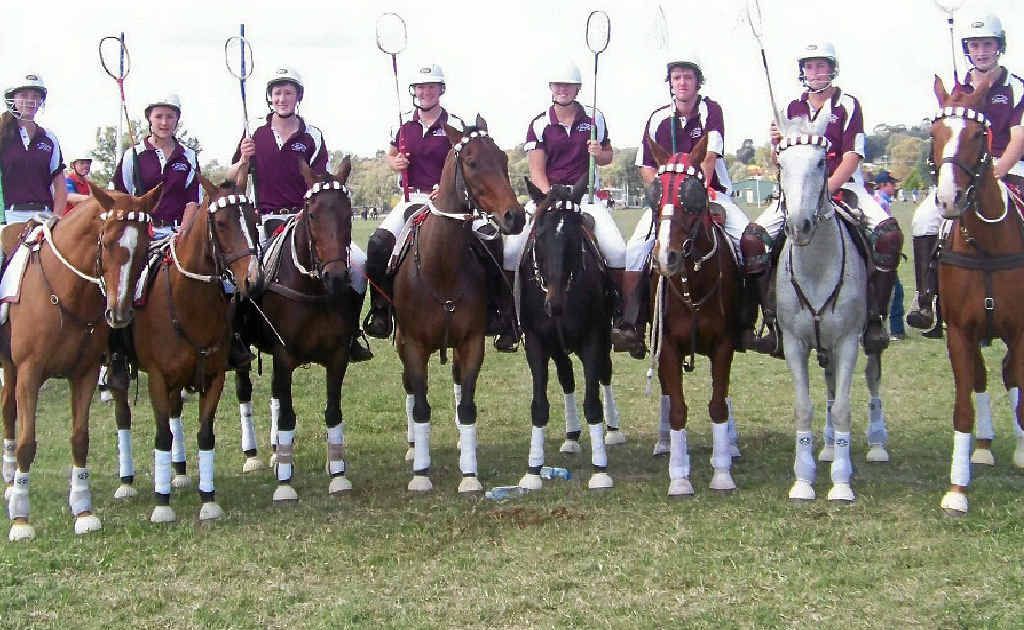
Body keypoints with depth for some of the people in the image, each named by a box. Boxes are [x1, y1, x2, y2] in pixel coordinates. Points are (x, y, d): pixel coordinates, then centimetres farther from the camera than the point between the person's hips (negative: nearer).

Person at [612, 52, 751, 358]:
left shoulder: (711, 110, -3)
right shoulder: (658, 118, 4)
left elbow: (709, 157, -14)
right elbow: (646, 167, 6)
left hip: (710, 193, -1)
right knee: (637, 246, -21)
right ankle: (628, 324, -16)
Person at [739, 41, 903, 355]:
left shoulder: (848, 105, 2)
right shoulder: (793, 109, 14)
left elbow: (852, 157, -7)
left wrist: (826, 189, -20)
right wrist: (777, 144, -6)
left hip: (843, 186, -3)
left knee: (889, 233, -28)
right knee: (752, 236, -19)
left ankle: (874, 318, -20)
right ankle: (772, 320, -15)